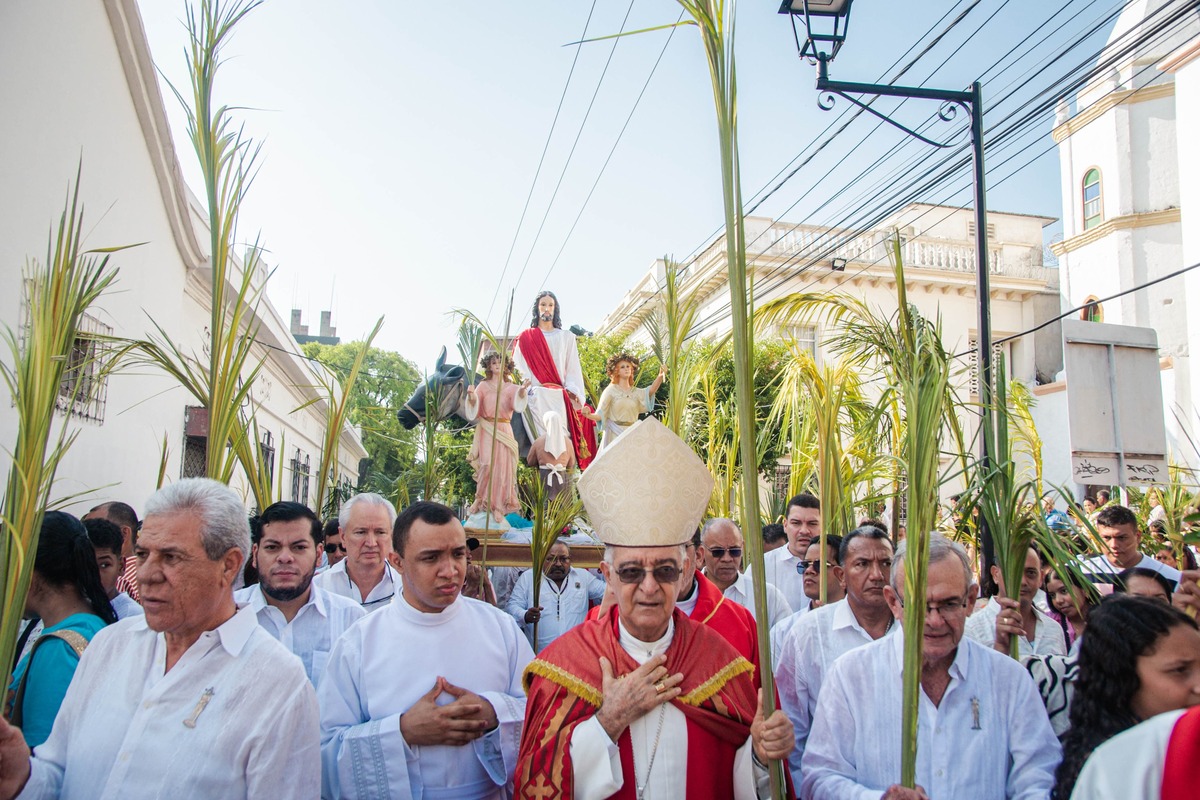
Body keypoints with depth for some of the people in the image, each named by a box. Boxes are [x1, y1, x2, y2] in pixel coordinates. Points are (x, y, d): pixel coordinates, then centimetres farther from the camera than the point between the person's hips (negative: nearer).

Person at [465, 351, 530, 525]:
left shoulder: (510, 388, 9)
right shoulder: (483, 386, 7)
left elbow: (517, 405, -9)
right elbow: (474, 409, -1)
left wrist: (522, 391, -28)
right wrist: (472, 397, -23)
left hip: (504, 431, 2)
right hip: (486, 430, -2)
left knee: (502, 467, -1)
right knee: (487, 464, -16)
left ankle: (497, 507, 6)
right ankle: (479, 498, 6)